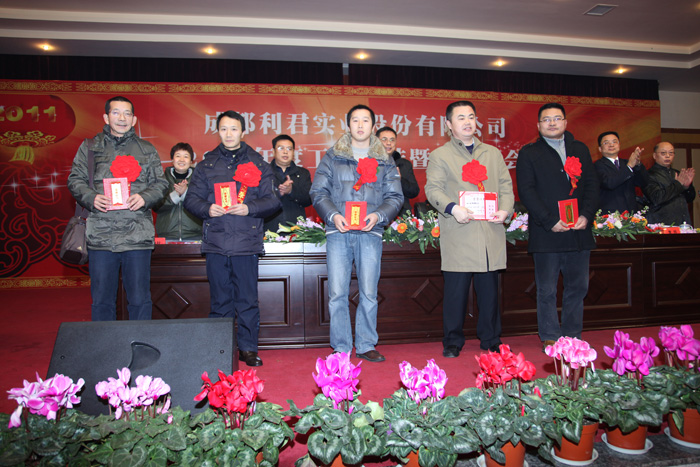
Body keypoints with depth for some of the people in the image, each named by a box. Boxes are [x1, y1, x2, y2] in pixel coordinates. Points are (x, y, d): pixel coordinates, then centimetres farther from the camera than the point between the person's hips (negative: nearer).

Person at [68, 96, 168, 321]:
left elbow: (161, 183, 10)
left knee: (140, 299, 3)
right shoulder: (89, 147, 13)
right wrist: (91, 197, -10)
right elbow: (75, 180, 10)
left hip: (138, 236, 0)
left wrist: (145, 197, -10)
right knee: (101, 300, 7)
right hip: (101, 236, 1)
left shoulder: (147, 150, 13)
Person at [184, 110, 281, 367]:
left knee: (248, 300, 3)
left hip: (246, 242, -1)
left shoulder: (258, 164, 9)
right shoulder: (206, 164, 13)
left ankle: (248, 348, 16)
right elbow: (192, 199, 10)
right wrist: (207, 209, -10)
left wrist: (249, 208, -13)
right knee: (220, 300, 8)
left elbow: (272, 201, 4)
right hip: (215, 242, 1)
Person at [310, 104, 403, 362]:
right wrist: (333, 215, -11)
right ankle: (341, 348, 10)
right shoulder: (332, 156, 12)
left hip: (370, 233, 1)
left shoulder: (385, 160, 14)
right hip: (338, 232, 0)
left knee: (369, 293, 2)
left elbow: (395, 196, 9)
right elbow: (318, 191, 6)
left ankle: (366, 346, 16)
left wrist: (378, 215, -10)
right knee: (337, 293, -1)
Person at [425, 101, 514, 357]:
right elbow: (433, 189, -2)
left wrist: (505, 209, -3)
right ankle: (452, 342, 14)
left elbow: (506, 186, 16)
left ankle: (491, 340, 23)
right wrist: (452, 208, -19)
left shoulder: (493, 153, 20)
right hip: (458, 237, -3)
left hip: (490, 233, 3)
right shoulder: (440, 155, 8)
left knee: (489, 290, 9)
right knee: (456, 290, 0)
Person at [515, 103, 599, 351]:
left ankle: (572, 336, 24)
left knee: (578, 286, 10)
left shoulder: (580, 149, 15)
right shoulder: (529, 153, 2)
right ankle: (550, 338, 15)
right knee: (547, 290, 3)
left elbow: (592, 184, 10)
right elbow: (526, 191, -6)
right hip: (546, 234, -4)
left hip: (579, 231, 4)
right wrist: (550, 221, -14)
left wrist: (586, 216, -7)